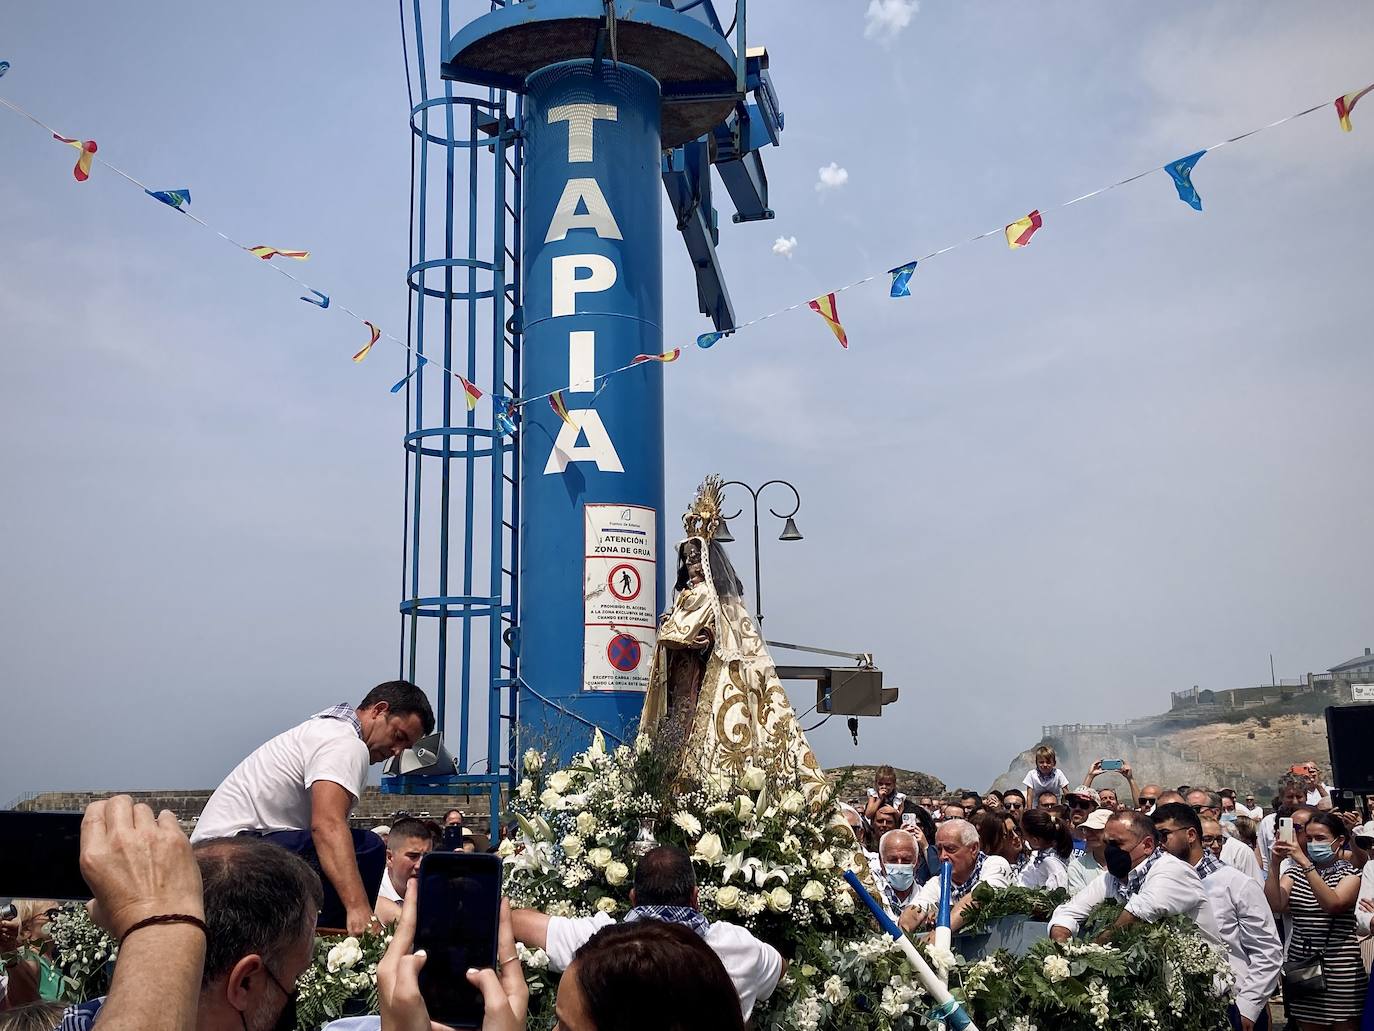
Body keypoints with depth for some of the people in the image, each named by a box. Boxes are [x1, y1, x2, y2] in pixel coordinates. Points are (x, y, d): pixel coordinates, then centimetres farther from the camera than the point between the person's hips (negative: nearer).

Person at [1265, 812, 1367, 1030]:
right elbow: (1275, 905, -6)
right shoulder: (1295, 872, 10)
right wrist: (1274, 865, -17)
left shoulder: (1350, 873, 0)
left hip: (1340, 969, -4)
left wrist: (1306, 864, -26)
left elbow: (1333, 904, -21)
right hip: (1300, 964, 4)